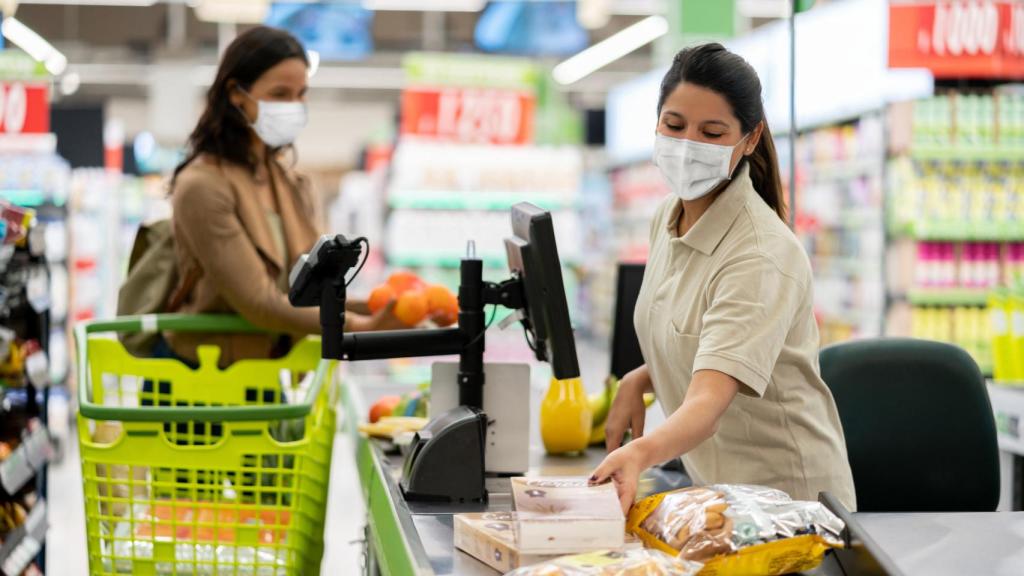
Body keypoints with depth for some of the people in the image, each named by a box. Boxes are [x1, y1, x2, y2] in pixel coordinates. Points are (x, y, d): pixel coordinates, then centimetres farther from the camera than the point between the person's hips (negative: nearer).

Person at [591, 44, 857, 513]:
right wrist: (639, 380, -2)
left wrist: (642, 452, -53)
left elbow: (709, 405, -34)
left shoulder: (762, 256, -22)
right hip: (712, 487, 7)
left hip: (784, 496, -7)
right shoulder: (670, 216, 2)